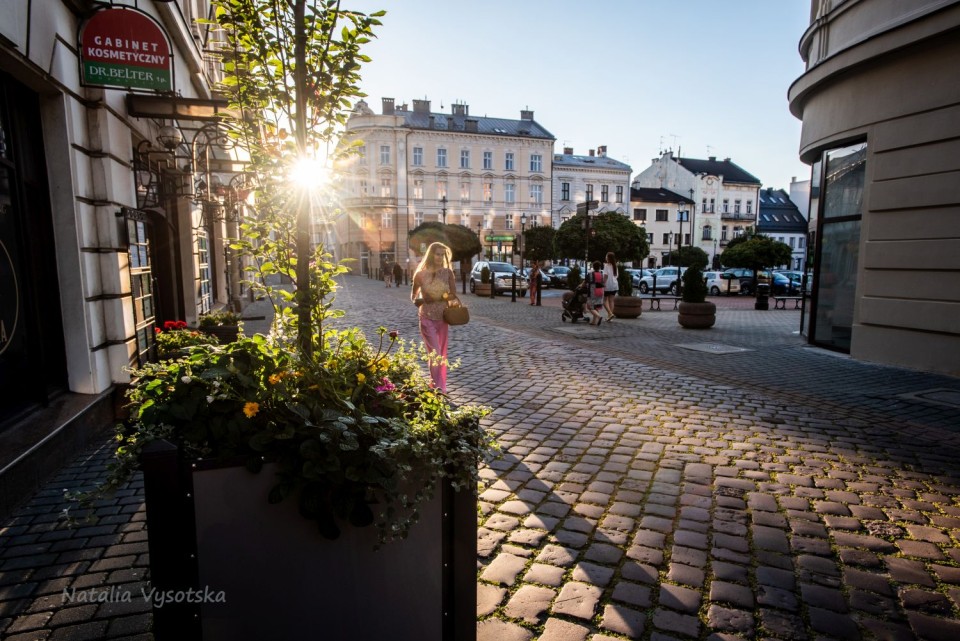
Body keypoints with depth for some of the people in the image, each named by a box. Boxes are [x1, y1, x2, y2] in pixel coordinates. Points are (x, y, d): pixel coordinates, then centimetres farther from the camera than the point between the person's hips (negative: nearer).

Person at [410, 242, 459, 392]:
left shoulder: (448, 272, -4)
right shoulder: (421, 274, -7)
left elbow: (453, 295, -3)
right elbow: (413, 294, 9)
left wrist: (439, 297, -15)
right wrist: (416, 300, -6)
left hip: (443, 318, 3)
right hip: (427, 319, -3)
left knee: (441, 354, 13)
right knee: (435, 354, -10)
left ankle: (439, 387, 27)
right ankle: (438, 389, -5)